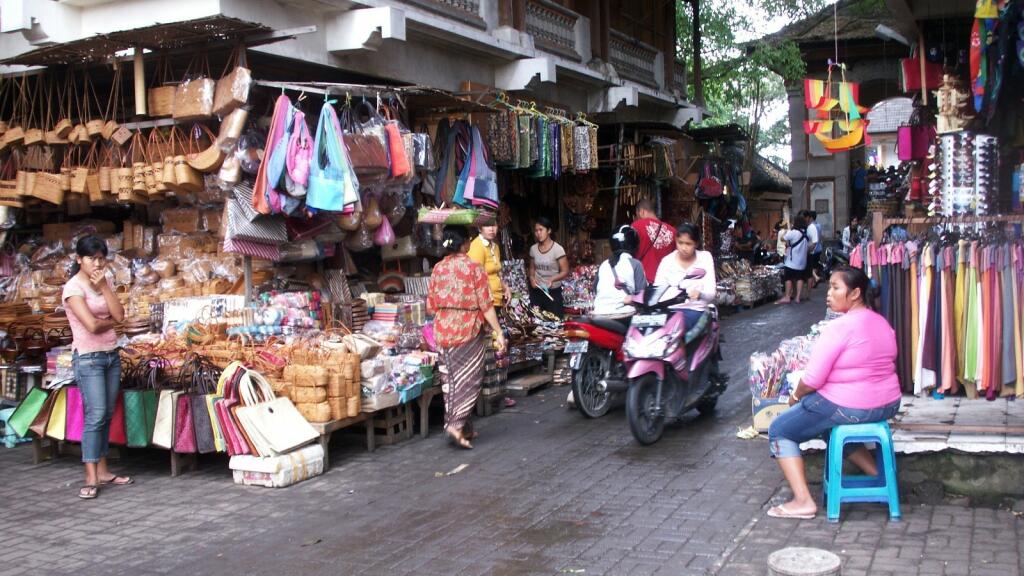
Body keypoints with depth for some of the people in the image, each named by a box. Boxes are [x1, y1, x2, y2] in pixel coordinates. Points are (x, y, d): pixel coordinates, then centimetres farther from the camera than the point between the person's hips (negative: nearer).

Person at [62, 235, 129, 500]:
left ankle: (102, 470, 13)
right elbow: (92, 325, -18)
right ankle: (91, 478, -10)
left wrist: (104, 286, -7)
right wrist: (111, 321, 0)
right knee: (95, 415, -13)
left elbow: (120, 315, -2)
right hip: (88, 358, -7)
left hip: (112, 355, 7)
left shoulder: (104, 283, 12)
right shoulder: (73, 287, -9)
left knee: (107, 415, 7)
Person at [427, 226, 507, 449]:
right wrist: (499, 332, -9)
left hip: (443, 331, 5)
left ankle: (465, 428, 19)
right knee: (469, 379, 4)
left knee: (453, 378, 14)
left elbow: (431, 306, 7)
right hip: (468, 331, -5)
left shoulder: (438, 269, 3)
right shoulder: (474, 268, -11)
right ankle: (457, 424, -10)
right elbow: (486, 305, -13)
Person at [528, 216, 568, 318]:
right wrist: (532, 278, -4)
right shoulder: (533, 249, 3)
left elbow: (565, 271, -11)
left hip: (553, 291, -4)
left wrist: (552, 279, -27)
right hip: (537, 291, 4)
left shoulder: (557, 249, -12)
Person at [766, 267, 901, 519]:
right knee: (832, 424, 36)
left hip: (848, 408, -8)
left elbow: (813, 379, -20)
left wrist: (797, 395, 1)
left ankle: (803, 501, -2)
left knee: (779, 431, 7)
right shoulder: (882, 323, 6)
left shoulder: (839, 327, -20)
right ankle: (876, 472, 27)